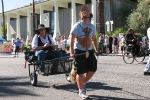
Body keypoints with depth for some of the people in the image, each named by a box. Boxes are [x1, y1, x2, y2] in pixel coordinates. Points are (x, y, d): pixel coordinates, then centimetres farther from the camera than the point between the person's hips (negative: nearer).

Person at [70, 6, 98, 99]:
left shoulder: (92, 26, 10)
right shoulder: (77, 26, -8)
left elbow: (94, 39, 18)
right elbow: (72, 39, -13)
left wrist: (96, 50, 13)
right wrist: (72, 52, -21)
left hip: (89, 50, 6)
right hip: (79, 51, -6)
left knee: (93, 69, 4)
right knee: (80, 72, -1)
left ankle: (83, 83, 29)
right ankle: (81, 91, 11)